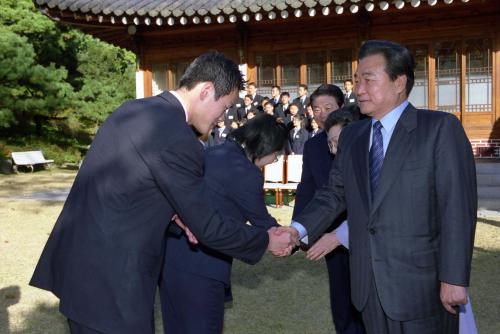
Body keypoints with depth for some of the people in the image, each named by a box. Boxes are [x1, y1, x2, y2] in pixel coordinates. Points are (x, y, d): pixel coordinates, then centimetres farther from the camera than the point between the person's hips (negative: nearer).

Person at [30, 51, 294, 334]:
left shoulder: (133, 109, 6)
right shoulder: (178, 140, -22)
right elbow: (207, 228, -15)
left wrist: (174, 214, 5)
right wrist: (265, 240, 0)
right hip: (108, 278, -9)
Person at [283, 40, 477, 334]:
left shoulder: (441, 128, -8)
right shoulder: (352, 136, 10)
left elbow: (458, 207, -12)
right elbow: (334, 194, 8)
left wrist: (454, 278, -15)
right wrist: (298, 230, -8)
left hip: (421, 284, -5)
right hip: (369, 285, 5)